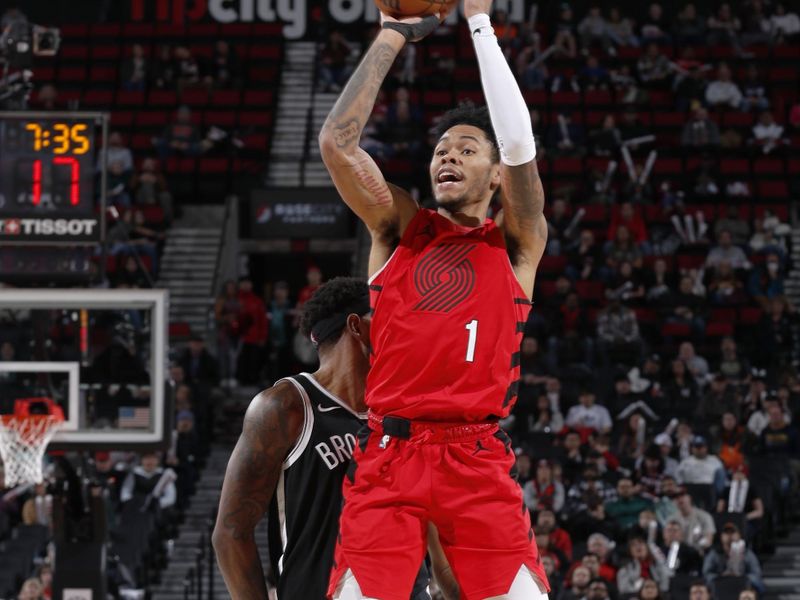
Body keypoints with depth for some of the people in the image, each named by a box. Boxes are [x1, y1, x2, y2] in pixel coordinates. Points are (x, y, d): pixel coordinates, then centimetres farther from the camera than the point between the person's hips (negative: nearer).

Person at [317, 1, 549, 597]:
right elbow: (337, 140, 3)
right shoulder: (398, 228, 16)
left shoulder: (517, 245, 11)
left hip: (478, 458, -1)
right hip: (389, 455, 1)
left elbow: (521, 148, -5)